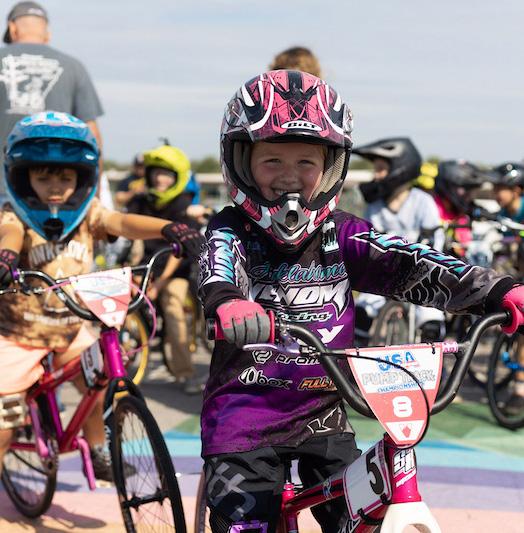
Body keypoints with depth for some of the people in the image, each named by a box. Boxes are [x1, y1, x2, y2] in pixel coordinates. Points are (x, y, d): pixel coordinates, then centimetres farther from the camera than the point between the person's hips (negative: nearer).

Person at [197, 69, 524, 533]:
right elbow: (218, 265, -29)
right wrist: (227, 302, -55)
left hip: (322, 414, 3)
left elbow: (407, 265, -12)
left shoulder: (341, 237, 0)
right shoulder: (234, 230, -7)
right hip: (245, 415, -3)